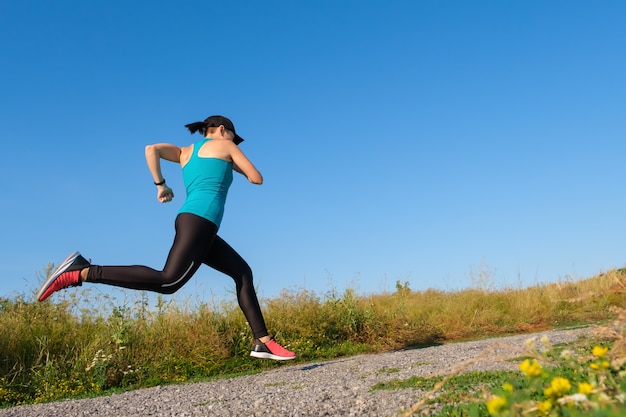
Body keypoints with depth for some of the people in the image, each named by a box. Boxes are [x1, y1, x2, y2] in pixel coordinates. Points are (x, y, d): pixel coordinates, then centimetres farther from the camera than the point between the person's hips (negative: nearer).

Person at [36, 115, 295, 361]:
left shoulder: (185, 152, 27)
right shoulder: (225, 146, 13)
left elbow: (151, 149, 10)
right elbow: (256, 178, 11)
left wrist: (160, 185, 14)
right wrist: (235, 164, 28)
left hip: (196, 224, 9)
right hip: (199, 220, -9)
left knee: (243, 273, 10)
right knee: (168, 281, -22)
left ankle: (263, 342, 2)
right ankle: (81, 272, -21)